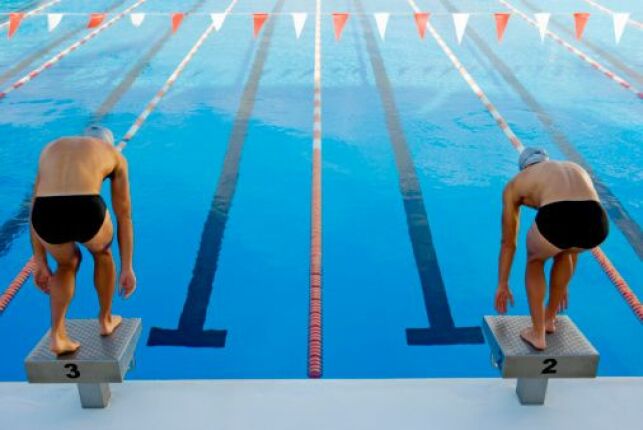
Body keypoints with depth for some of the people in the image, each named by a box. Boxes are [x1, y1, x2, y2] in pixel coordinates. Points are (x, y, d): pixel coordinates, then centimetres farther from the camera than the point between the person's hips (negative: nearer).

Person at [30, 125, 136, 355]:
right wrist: (127, 268, 32)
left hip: (47, 212, 2)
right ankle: (105, 320, 49)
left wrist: (40, 263, 37)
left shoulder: (52, 147, 34)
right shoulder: (114, 154, 29)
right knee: (102, 253, 35)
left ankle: (57, 336, 26)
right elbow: (124, 217, 28)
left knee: (67, 263, 35)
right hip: (87, 210, -2)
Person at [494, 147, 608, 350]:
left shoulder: (516, 183, 31)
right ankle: (550, 318, 49)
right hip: (596, 223, 3)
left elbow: (508, 243, 38)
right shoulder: (577, 169, 39)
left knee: (535, 259, 32)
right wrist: (564, 285, 57)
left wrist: (502, 285, 51)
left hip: (555, 219, -3)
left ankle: (537, 334, 29)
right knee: (563, 252, 38)